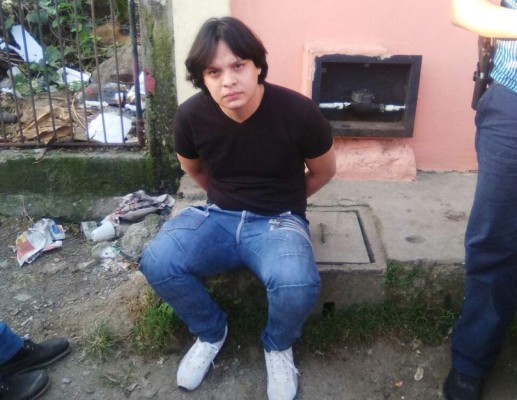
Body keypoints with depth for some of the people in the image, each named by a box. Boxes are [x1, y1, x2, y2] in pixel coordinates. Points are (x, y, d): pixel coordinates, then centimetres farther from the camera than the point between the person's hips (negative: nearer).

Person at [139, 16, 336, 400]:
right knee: (156, 264, -23)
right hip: (217, 216, 3)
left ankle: (278, 346, 6)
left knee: (297, 286, -33)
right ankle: (211, 332, 9)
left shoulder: (298, 112, -19)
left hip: (278, 220, -2)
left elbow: (324, 171, 2)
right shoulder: (191, 116, -11)